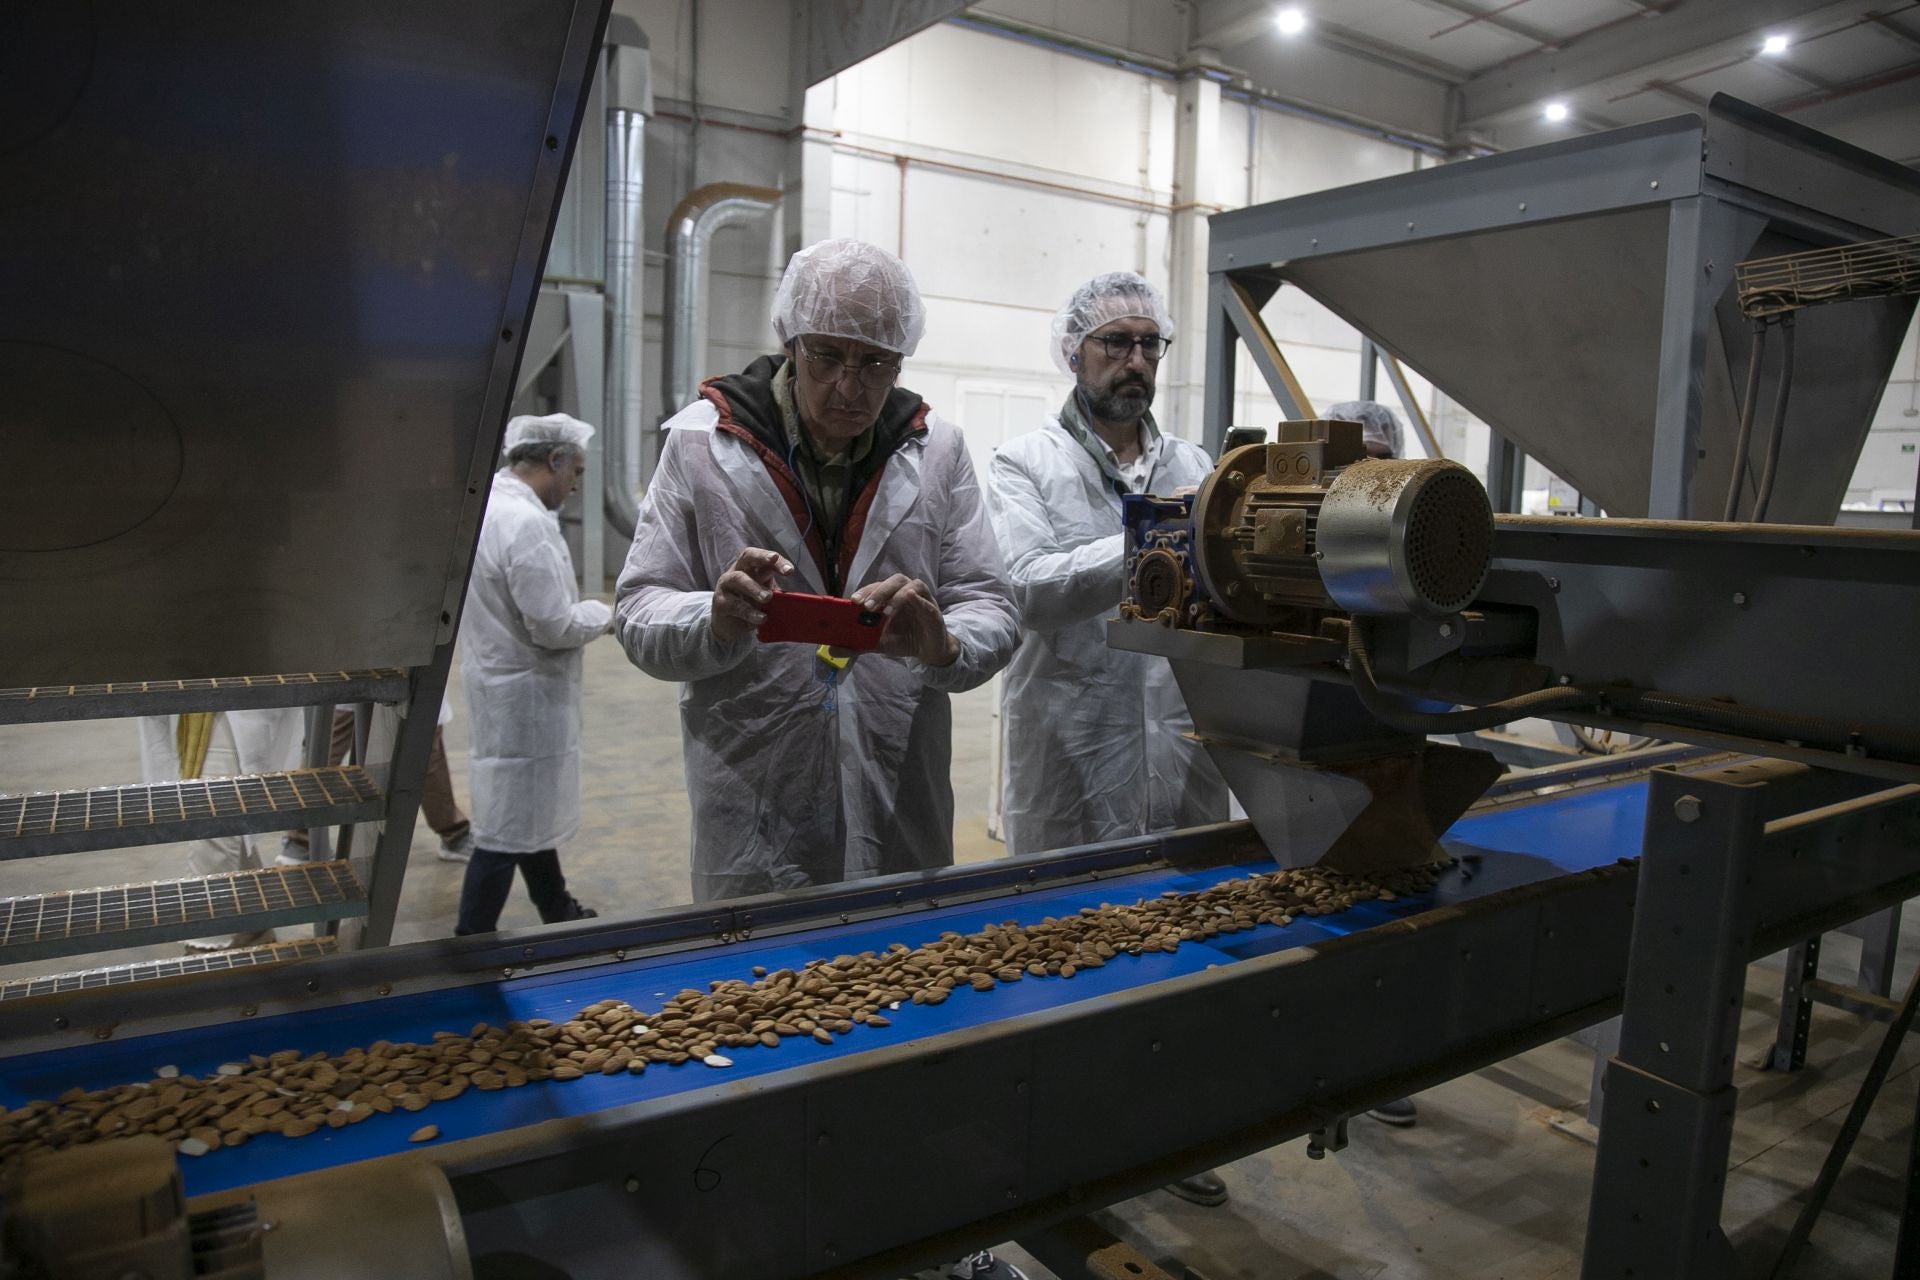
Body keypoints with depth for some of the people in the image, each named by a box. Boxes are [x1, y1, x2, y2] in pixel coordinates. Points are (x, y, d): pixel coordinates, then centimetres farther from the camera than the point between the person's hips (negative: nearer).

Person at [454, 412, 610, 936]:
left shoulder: (483, 503, 6)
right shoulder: (527, 524, -24)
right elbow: (554, 627, -24)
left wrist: (573, 606, 12)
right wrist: (600, 613, -6)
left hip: (501, 687, 10)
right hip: (525, 696, -10)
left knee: (531, 813, 22)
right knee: (505, 831, 0)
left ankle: (559, 912, 38)